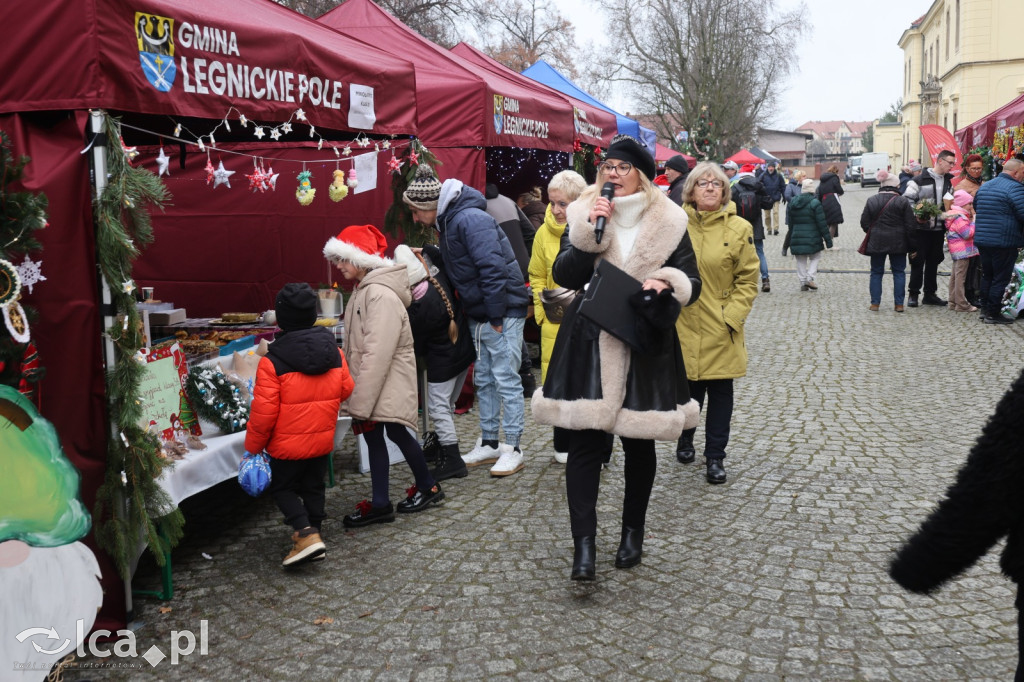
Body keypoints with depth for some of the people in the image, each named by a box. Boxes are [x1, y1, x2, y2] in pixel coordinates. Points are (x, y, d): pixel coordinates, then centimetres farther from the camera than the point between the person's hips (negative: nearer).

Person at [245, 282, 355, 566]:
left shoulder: (273, 360, -19)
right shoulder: (333, 350, -5)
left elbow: (264, 411, -18)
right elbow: (346, 389, 6)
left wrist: (253, 445, -4)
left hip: (288, 443, -4)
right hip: (323, 439, 5)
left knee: (282, 487, 13)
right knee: (314, 487, 19)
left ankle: (305, 533, -4)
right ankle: (312, 537, 27)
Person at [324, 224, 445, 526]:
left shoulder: (381, 295, -21)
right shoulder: (362, 290, 9)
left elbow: (377, 354, -25)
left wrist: (360, 403, -24)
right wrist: (356, 397, 10)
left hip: (391, 383, -9)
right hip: (371, 382, 9)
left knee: (396, 432, 0)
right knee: (372, 435, 12)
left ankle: (428, 487, 20)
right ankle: (380, 504, 22)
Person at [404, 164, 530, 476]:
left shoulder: (470, 220, -21)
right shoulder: (447, 221, 10)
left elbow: (493, 269, -26)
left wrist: (496, 317, -23)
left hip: (503, 311, -10)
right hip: (479, 315, 10)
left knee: (506, 379, -3)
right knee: (484, 380, 14)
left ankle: (512, 450, 5)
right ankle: (489, 444, 25)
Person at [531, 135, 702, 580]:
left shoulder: (668, 223, 3)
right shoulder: (583, 215, 4)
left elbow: (692, 284, 4)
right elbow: (564, 276, -6)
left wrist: (668, 283, -18)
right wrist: (589, 232, -18)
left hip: (646, 347, 1)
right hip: (589, 346, 0)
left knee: (639, 443, 12)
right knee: (584, 443, -7)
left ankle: (633, 532, 30)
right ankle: (584, 544, -3)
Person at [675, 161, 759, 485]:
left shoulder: (739, 228, -1)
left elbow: (748, 279, 1)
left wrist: (732, 314, -9)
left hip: (720, 329, 0)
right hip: (684, 325, 0)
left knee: (720, 392, 4)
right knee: (688, 388, 10)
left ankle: (715, 457, 17)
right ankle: (685, 438, 36)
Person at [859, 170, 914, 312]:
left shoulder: (871, 201, -1)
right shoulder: (903, 201, -7)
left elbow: (864, 223, 1)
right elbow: (910, 225, -7)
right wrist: (911, 245, 1)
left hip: (876, 242, 1)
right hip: (898, 243, -1)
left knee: (876, 272, 10)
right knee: (899, 272, 9)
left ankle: (875, 303, 9)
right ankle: (899, 304, 9)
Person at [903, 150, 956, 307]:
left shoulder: (949, 182, 12)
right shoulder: (920, 179, -8)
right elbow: (907, 200, -11)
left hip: (939, 229, 6)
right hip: (921, 228, -6)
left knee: (933, 262, 11)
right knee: (918, 261, -2)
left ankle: (930, 294, 19)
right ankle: (913, 294, 7)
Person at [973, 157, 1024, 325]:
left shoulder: (984, 186, 13)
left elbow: (976, 207, 27)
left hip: (982, 240, 8)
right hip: (1004, 242, -8)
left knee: (987, 276, 16)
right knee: (1001, 278, 0)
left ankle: (986, 310, 22)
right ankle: (993, 314, 2)